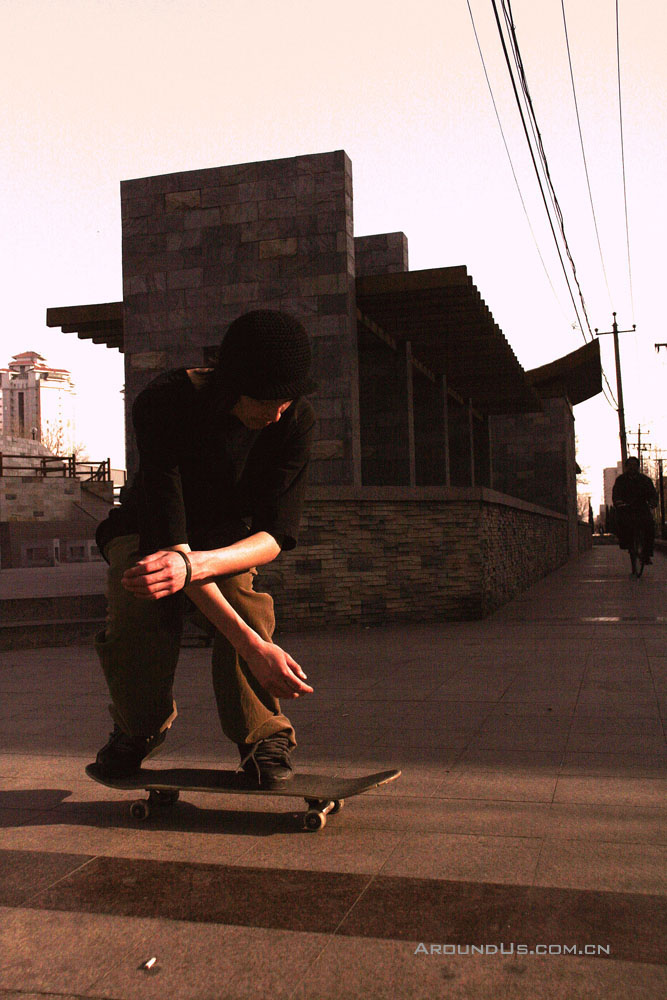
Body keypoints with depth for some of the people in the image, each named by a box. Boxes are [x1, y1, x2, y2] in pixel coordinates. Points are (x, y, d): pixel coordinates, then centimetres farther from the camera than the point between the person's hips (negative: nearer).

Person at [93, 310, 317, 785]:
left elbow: (276, 534, -30)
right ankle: (141, 727, 0)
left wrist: (193, 564, -53)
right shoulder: (161, 404, -34)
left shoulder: (296, 419, -25)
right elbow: (169, 534, -39)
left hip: (228, 536, 1)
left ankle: (265, 740, -14)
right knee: (139, 610, -31)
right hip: (149, 529, -1)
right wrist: (253, 647, -48)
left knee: (243, 599, -33)